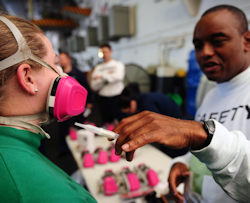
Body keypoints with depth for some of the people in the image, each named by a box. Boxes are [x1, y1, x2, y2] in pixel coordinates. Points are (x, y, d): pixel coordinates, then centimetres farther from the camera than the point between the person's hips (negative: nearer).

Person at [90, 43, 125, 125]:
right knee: (107, 122, 9)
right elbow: (93, 86, -1)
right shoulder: (98, 68, 10)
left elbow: (118, 77, -16)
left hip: (116, 97, -2)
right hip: (103, 98, 2)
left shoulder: (118, 64, 5)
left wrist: (101, 76, -9)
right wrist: (108, 76, -9)